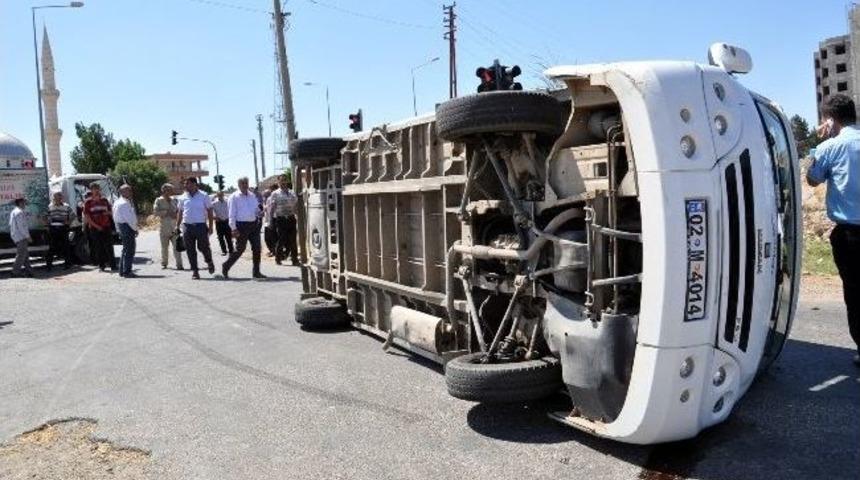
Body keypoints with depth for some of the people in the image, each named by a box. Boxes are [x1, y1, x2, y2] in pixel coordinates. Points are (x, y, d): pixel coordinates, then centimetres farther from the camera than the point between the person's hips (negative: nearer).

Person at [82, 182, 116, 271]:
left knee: (109, 247, -2)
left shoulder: (104, 200, 10)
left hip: (106, 227, 2)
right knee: (98, 247, 1)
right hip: (95, 228, -2)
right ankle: (101, 265, 8)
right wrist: (96, 226, -10)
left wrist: (108, 213, -5)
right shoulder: (88, 202, 1)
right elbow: (86, 216, -2)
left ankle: (113, 264, -1)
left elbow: (110, 211, 20)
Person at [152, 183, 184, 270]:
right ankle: (164, 263, 22)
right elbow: (156, 212, -11)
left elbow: (178, 210, 17)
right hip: (164, 228, -2)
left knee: (177, 246, -7)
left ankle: (179, 265, -8)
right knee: (164, 247, 7)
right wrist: (167, 212, -14)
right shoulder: (158, 201, 1)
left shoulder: (173, 200, 11)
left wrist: (176, 214, -4)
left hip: (174, 228, 2)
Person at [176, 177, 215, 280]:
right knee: (190, 250, 2)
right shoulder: (183, 198, 8)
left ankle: (209, 262, 28)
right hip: (187, 226, 3)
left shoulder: (204, 196, -1)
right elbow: (180, 212, 15)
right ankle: (194, 271, 9)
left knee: (203, 247, -2)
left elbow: (209, 211, 1)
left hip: (201, 226, -3)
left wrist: (210, 226, -4)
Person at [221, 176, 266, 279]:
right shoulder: (234, 197, -1)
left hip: (253, 224, 5)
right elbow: (232, 214, -5)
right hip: (241, 225, -5)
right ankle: (225, 268, 16)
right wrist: (233, 228, -11)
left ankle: (256, 272, 10)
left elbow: (256, 208, 21)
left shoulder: (252, 195, 14)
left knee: (256, 248, 2)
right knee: (240, 249, -2)